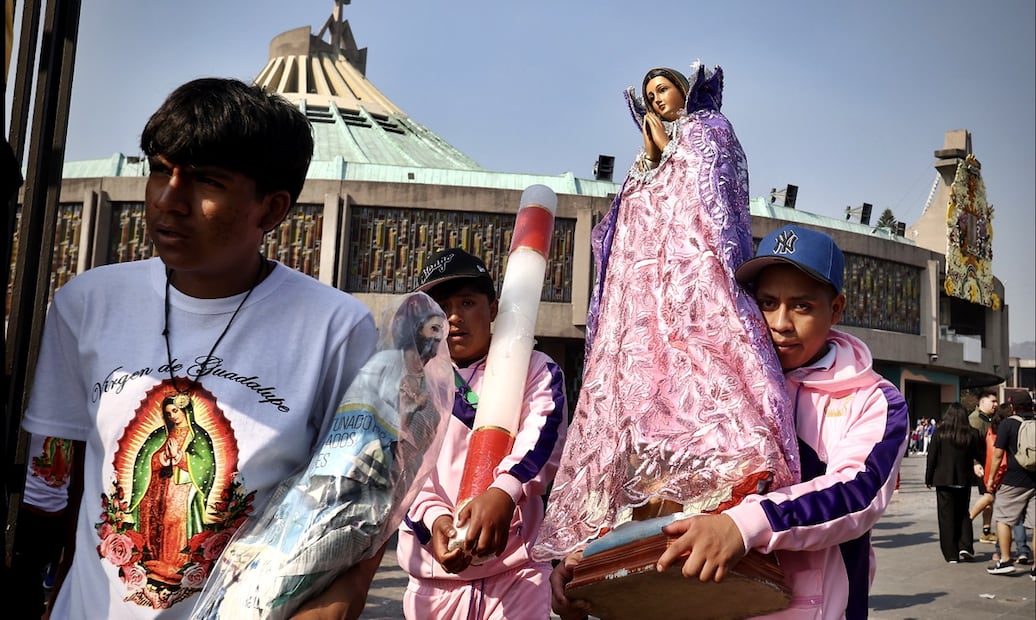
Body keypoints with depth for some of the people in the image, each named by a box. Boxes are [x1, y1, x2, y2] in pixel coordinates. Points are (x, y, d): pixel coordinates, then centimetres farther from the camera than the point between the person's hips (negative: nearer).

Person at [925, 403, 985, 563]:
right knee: (963, 513, 18)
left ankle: (951, 554, 4)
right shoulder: (972, 434, -5)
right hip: (964, 480, 2)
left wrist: (929, 479, 3)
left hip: (944, 480, -2)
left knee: (947, 515, 4)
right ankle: (965, 546, 2)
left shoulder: (939, 433, -8)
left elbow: (932, 457, -5)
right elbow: (981, 455, 4)